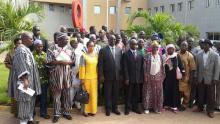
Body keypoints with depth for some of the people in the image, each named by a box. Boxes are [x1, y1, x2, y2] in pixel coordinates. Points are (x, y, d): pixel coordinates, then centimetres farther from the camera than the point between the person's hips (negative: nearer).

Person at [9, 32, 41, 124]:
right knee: (25, 100, -2)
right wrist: (25, 79, -28)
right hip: (25, 79, -10)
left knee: (30, 99, 14)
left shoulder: (26, 49, 14)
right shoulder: (20, 50, -15)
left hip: (30, 78, 10)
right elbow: (20, 66, -23)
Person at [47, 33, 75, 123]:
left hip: (67, 74, 3)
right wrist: (60, 62, -19)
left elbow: (73, 60, 5)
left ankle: (66, 112, 24)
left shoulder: (69, 48, 6)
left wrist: (66, 62, -14)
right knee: (56, 94, 5)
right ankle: (56, 114, 16)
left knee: (67, 94, 10)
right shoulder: (52, 48, -4)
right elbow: (49, 61, -11)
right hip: (56, 74, -3)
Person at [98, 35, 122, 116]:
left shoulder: (119, 50, 7)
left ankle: (115, 108, 26)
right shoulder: (103, 50, -4)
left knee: (115, 93, 12)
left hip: (117, 75, 3)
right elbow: (100, 64, -6)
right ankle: (108, 109, 21)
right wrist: (101, 75, -10)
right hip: (107, 75, -3)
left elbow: (121, 62, 8)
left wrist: (121, 74, 5)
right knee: (108, 93, 8)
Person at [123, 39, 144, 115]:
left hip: (138, 78, 4)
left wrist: (142, 77, 3)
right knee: (129, 94, 7)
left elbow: (142, 67, 8)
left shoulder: (140, 54, 8)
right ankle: (128, 108, 20)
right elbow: (125, 67, -7)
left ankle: (135, 107, 25)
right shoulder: (126, 54, -4)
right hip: (130, 78, -3)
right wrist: (126, 78, -12)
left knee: (137, 94, 10)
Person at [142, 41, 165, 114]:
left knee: (158, 93, 5)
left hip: (158, 77, 3)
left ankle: (157, 108, 14)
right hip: (149, 77, -3)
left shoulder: (160, 56, 8)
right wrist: (145, 76, -10)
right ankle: (147, 107, 10)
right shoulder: (147, 56, -2)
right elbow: (145, 67, -5)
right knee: (148, 92, 2)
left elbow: (162, 67, 9)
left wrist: (162, 76, 3)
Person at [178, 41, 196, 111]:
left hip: (186, 77, -2)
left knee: (186, 93, 7)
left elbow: (192, 68, -7)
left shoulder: (190, 56, -9)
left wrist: (191, 78, -10)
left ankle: (184, 105, 25)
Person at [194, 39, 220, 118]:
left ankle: (210, 111, 16)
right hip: (201, 79, 3)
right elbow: (197, 67, 8)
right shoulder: (198, 55, 4)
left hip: (210, 79, -3)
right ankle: (200, 108, 27)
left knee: (210, 96, 5)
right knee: (201, 94, 11)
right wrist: (196, 76, 5)